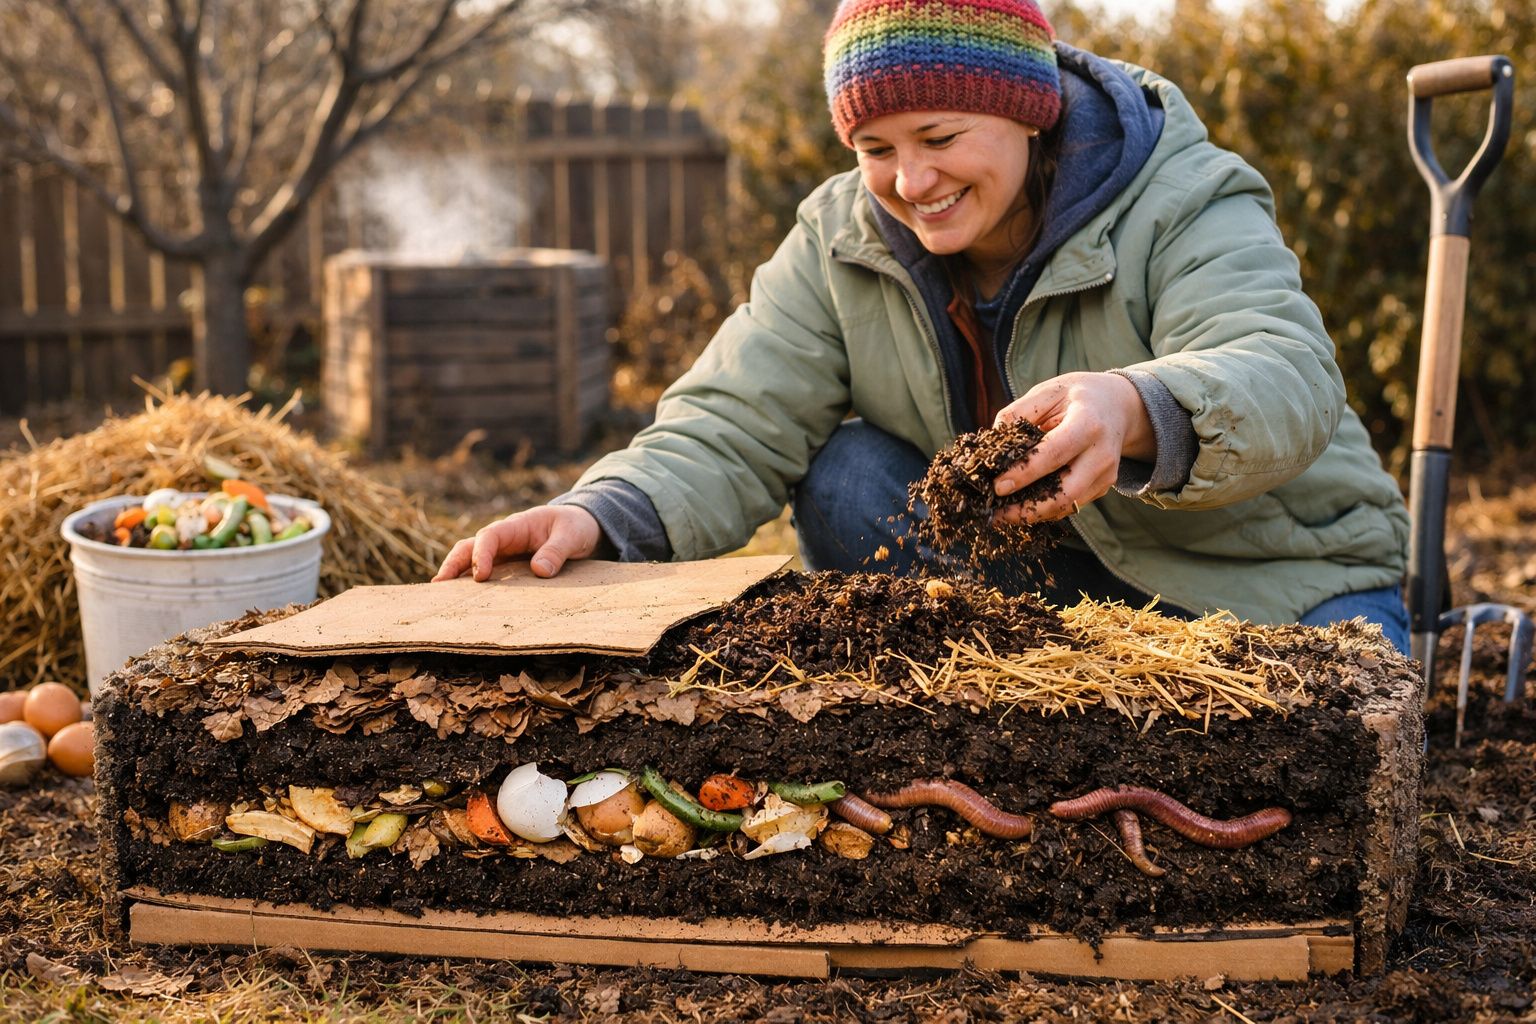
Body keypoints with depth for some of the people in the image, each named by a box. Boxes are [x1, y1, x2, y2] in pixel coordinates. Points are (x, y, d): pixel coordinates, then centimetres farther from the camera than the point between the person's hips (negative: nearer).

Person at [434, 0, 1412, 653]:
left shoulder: (1187, 205, -20)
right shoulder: (842, 239, -8)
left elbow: (1287, 378, -39)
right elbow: (736, 424, -18)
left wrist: (1133, 412, -63)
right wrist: (599, 516, -41)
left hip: (1275, 581, -3)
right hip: (1035, 583, 3)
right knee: (847, 478, -20)